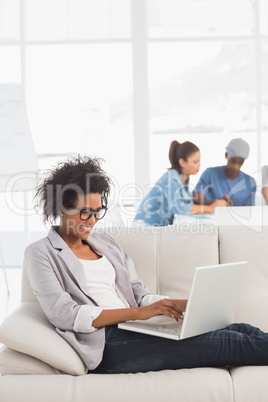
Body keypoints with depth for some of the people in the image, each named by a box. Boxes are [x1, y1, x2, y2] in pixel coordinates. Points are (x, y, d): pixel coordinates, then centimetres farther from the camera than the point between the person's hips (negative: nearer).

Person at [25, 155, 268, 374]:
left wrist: (188, 304, -1)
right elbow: (64, 315, -11)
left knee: (238, 330, -13)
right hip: (106, 345, -7)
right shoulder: (41, 254, 3)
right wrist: (137, 312, -19)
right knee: (219, 342, -21)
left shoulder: (104, 242, 22)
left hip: (135, 331, 7)